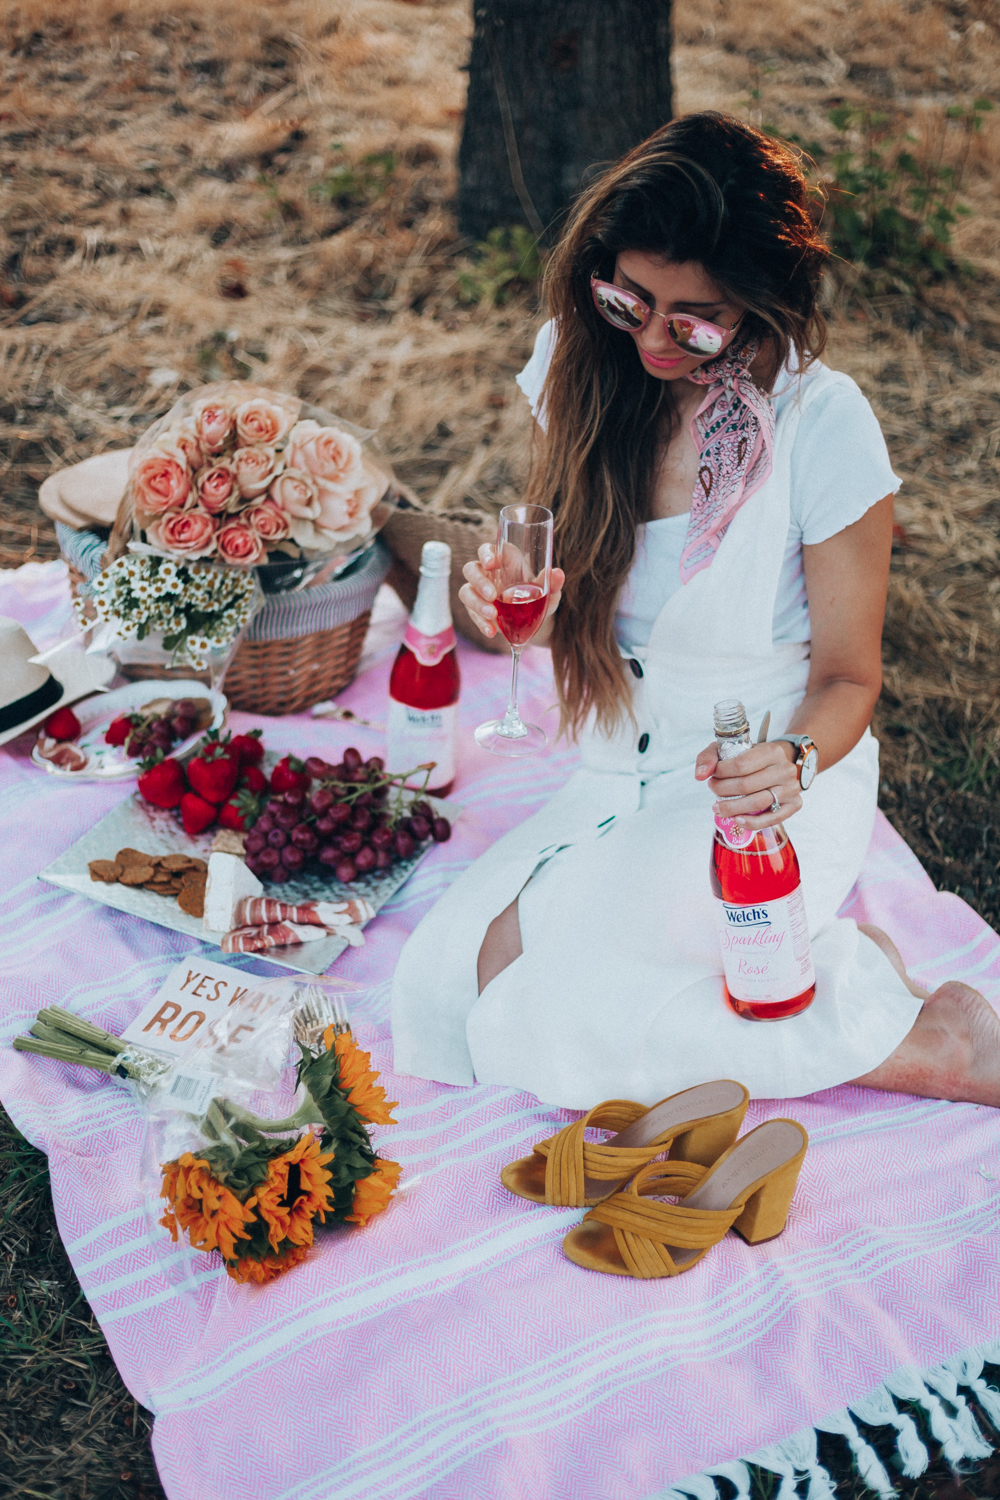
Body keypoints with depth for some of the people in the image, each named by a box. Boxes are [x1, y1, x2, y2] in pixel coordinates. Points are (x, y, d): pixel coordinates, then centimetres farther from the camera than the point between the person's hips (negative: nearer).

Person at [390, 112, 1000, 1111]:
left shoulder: (823, 426, -18)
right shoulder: (582, 370, -4)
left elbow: (848, 673, -9)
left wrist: (795, 762, -31)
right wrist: (516, 603, -15)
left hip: (767, 790, -6)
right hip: (617, 780, 6)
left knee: (517, 980, -26)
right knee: (437, 983, -15)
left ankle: (915, 1034, -12)